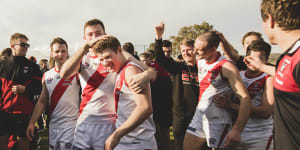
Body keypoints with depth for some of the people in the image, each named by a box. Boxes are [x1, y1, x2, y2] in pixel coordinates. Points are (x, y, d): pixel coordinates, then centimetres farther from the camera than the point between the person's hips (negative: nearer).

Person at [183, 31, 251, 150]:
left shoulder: (226, 67, -18)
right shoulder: (200, 62, 5)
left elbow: (245, 99, -24)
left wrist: (237, 130, -31)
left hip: (217, 120, -7)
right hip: (199, 114, 7)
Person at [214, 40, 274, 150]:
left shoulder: (269, 78, -10)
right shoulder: (238, 75, 5)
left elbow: (266, 112, -18)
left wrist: (232, 106, -24)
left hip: (260, 137, -4)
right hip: (236, 134, 4)